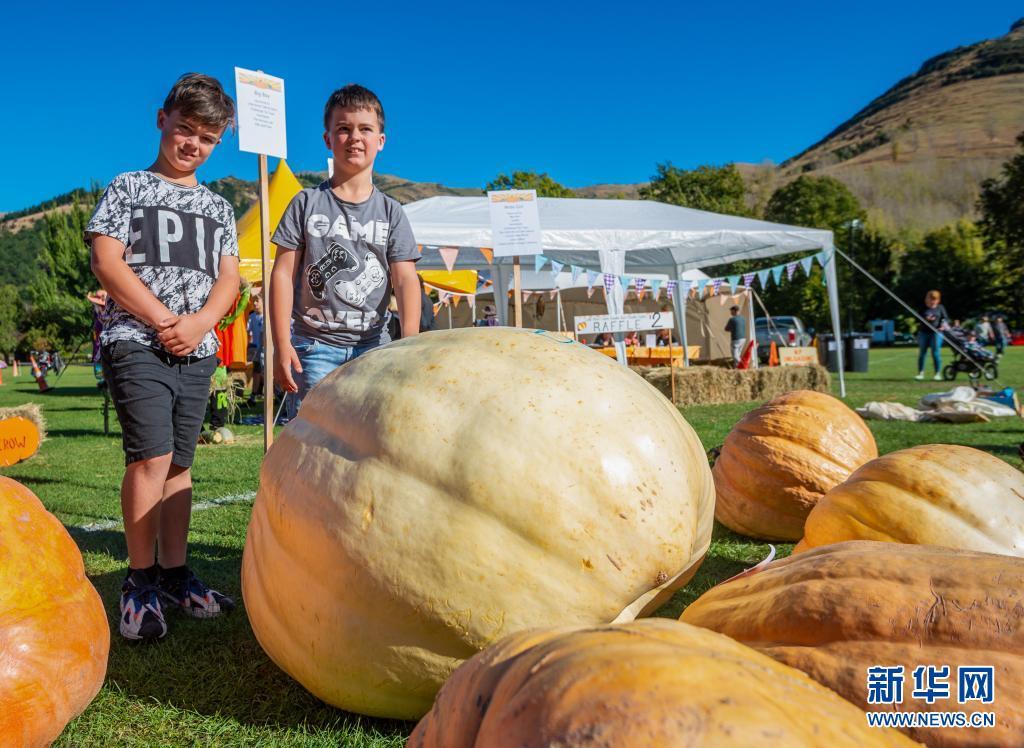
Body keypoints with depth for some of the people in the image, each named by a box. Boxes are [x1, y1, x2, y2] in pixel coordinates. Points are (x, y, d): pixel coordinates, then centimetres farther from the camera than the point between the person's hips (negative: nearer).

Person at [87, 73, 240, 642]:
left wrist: (198, 323, -10)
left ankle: (174, 574, 16)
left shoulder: (219, 207, 18)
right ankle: (140, 580, -2)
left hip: (197, 352, 4)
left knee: (179, 462, 7)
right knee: (152, 456, -14)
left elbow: (229, 278, 9)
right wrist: (163, 321, -12)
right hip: (136, 343, -4)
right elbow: (108, 264, -4)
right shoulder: (128, 188, 7)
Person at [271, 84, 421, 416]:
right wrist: (281, 344, -7)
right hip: (315, 343, -1)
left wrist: (410, 342, -16)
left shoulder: (390, 211, 8)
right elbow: (283, 273, 2)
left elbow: (405, 279, 0)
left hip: (371, 344, 2)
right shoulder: (307, 203, 4)